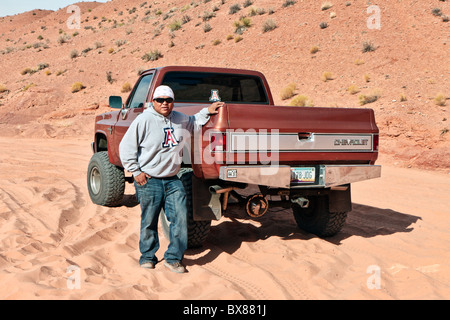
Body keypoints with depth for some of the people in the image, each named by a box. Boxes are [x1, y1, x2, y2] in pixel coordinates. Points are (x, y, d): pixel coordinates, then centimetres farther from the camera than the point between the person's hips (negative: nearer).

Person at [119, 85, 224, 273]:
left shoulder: (179, 119, 10)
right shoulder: (144, 120, -9)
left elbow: (193, 122, 35)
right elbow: (126, 147, -6)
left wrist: (207, 111, 22)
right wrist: (136, 171, -9)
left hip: (172, 180, 5)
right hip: (148, 180, -5)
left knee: (181, 217, -2)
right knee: (149, 221, 6)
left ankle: (173, 258, 10)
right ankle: (147, 257, 25)